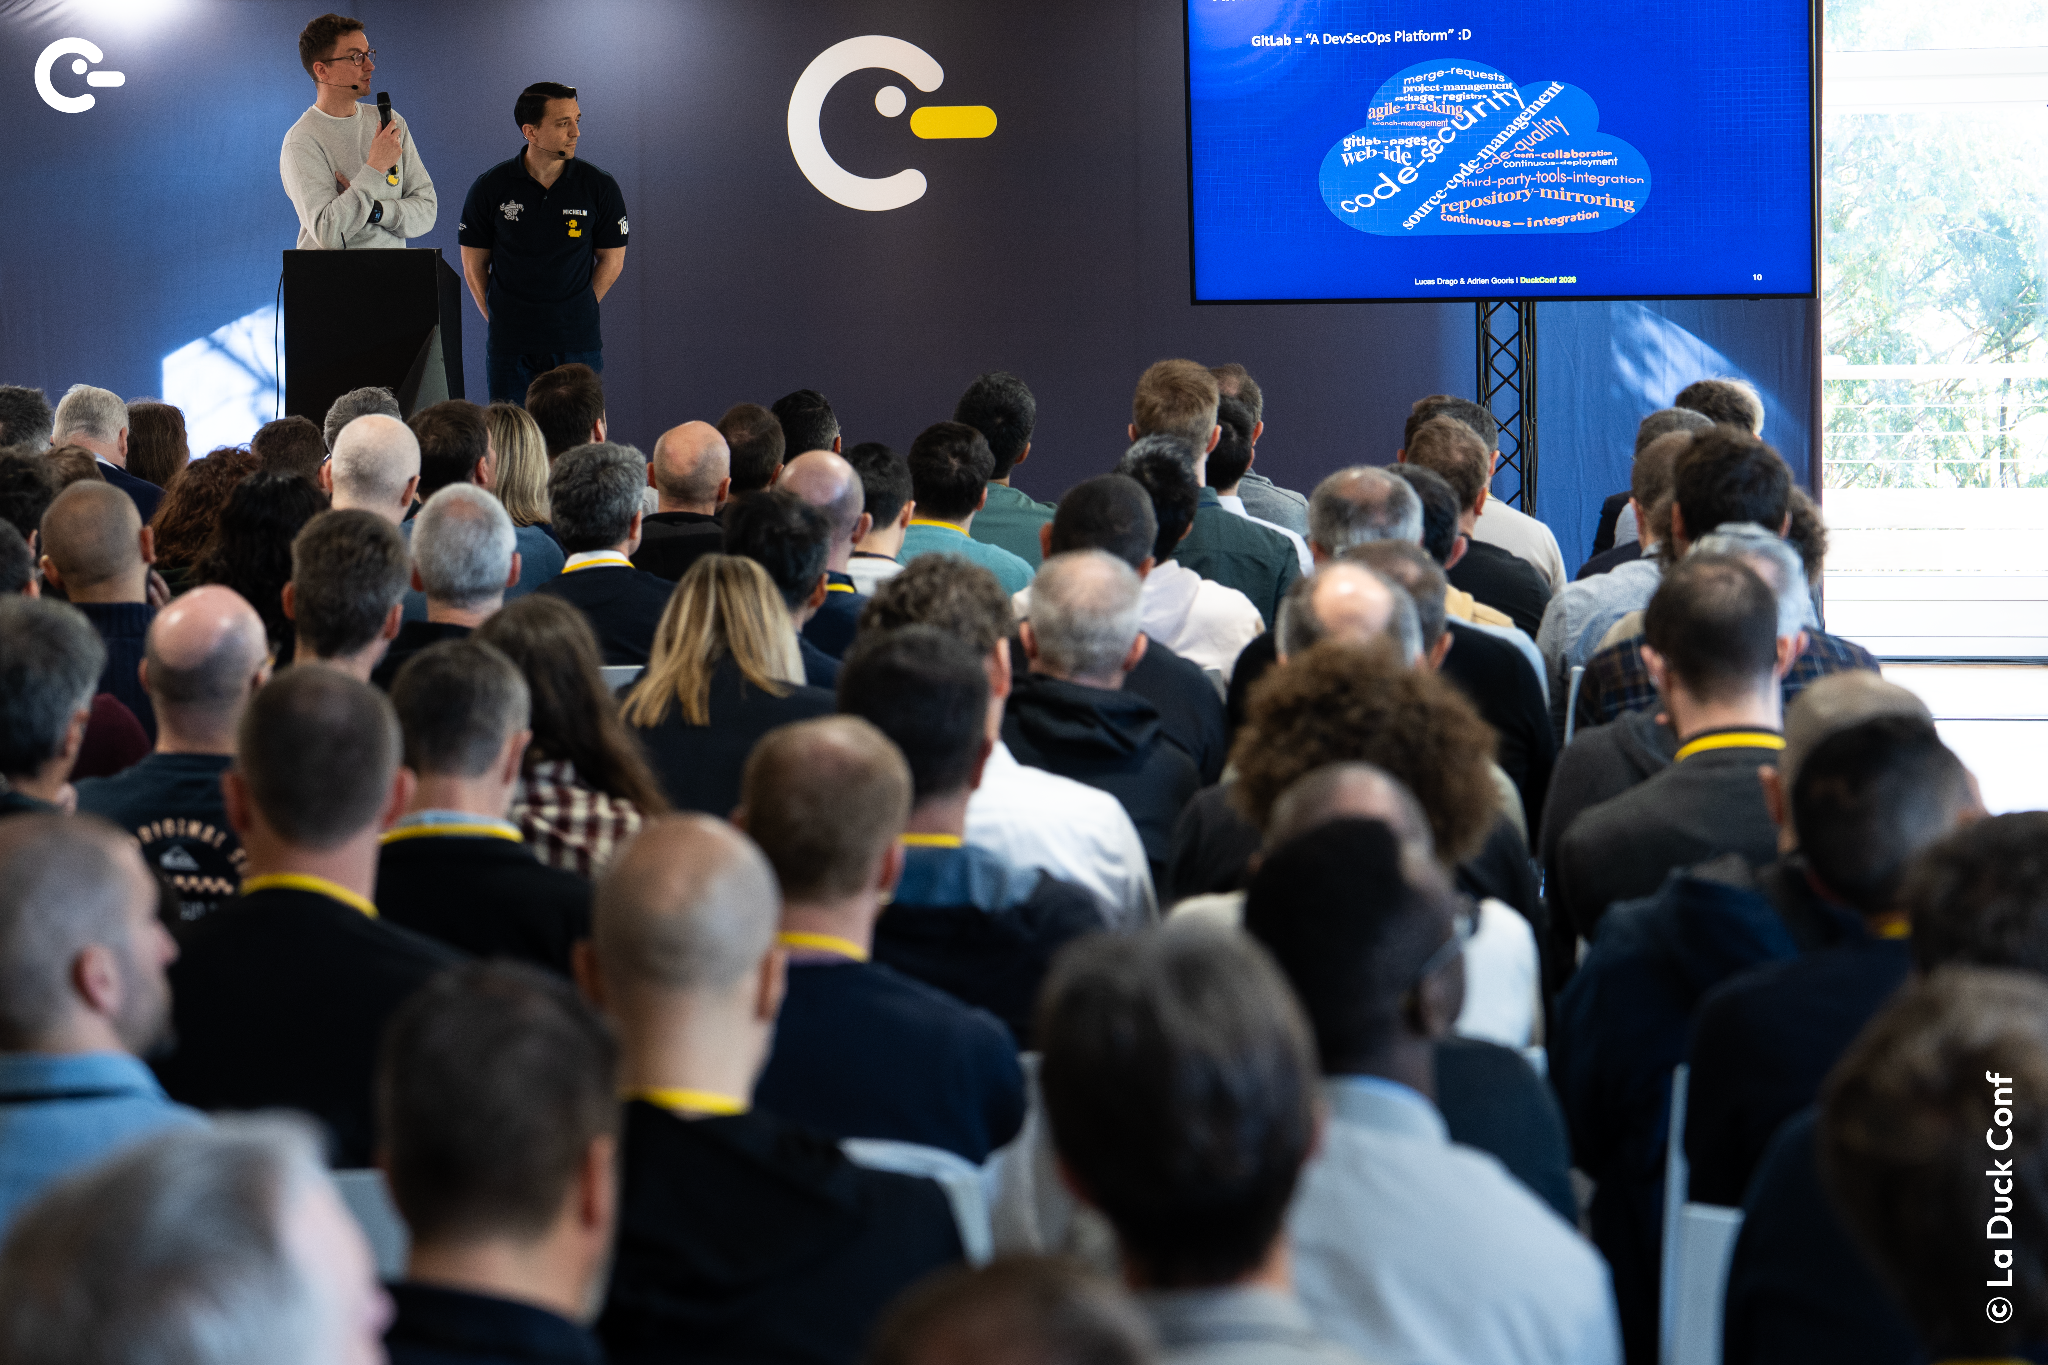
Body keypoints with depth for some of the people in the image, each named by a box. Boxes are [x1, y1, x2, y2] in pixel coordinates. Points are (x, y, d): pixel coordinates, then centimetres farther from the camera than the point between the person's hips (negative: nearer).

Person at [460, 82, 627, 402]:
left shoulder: (599, 187, -1)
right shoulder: (491, 187, -1)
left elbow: (612, 260, 8)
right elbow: (474, 265, 6)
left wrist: (578, 313, 3)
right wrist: (500, 320, 1)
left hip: (577, 343, 0)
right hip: (509, 344, 0)